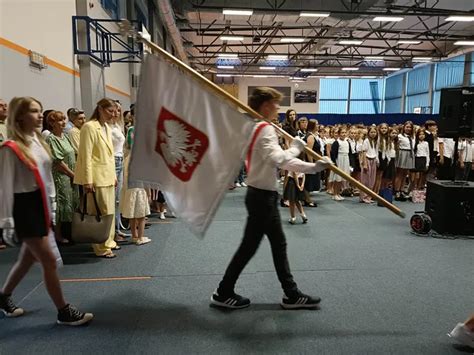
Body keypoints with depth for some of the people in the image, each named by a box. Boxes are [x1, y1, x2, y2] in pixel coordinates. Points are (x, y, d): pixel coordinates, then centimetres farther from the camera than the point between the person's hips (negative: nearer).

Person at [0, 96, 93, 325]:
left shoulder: (39, 142, 10)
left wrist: (51, 207, 19)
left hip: (41, 205, 8)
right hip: (25, 208, -8)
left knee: (28, 258, 17)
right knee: (50, 260, -5)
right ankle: (64, 312, 7)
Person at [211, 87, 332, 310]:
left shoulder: (256, 128, 15)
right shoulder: (266, 129, -17)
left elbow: (282, 161, 16)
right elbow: (278, 159, -36)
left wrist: (313, 167, 12)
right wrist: (296, 147, -17)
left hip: (262, 195, 10)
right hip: (262, 196, -10)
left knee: (279, 245, 15)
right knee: (249, 246, 2)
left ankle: (291, 294, 26)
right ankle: (223, 293, 18)